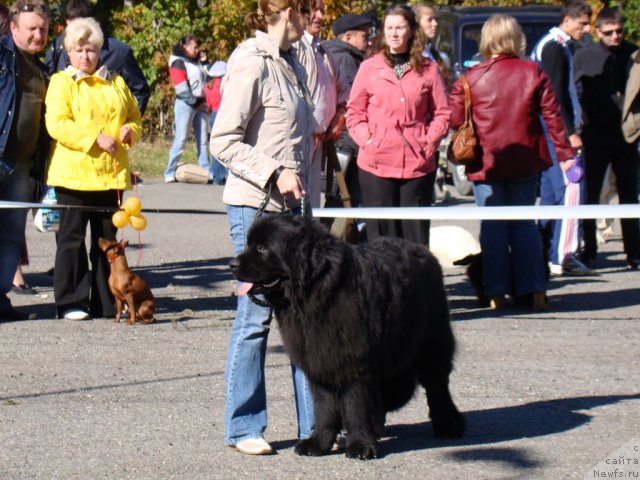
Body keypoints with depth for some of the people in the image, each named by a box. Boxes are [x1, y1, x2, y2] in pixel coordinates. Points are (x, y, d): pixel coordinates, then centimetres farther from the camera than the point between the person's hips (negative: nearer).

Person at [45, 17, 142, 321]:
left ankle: (107, 302, 15)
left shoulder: (115, 83, 14)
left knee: (107, 238, 9)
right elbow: (57, 124, -12)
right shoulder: (61, 82, -1)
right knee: (72, 237, 0)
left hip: (111, 173, 5)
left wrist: (130, 130, -2)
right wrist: (95, 138, -19)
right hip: (74, 173, -4)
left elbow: (134, 114, 22)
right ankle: (71, 302, 4)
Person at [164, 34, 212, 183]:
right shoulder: (178, 63, -6)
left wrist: (204, 63, 8)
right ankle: (170, 173, -5)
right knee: (181, 139, -8)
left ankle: (207, 171, 7)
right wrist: (194, 102, -12)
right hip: (186, 104, -7)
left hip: (200, 104, 7)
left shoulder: (197, 62, 16)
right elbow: (181, 88, -12)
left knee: (203, 140, 6)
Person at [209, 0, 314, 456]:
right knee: (256, 316, -2)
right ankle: (244, 428, 9)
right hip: (255, 204, -8)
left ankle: (316, 423, 14)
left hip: (291, 205, 8)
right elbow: (223, 142, -16)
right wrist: (275, 173, -22)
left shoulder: (291, 64, 13)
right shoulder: (252, 64, -13)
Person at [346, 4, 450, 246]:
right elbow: (354, 113, 8)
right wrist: (367, 141, -5)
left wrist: (429, 142, -3)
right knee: (381, 237, 2)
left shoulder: (428, 69, 6)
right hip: (376, 165, 0)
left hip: (418, 165, 0)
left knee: (416, 235, 3)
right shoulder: (369, 68, 5)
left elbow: (442, 114, 9)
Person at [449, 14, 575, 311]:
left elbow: (454, 119, -7)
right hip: (525, 162, 2)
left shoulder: (471, 78, -6)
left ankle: (497, 292, 2)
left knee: (493, 227, 5)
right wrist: (565, 153, 4)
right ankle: (533, 289, 5)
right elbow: (552, 115, -1)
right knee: (524, 224, 11)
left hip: (486, 163, -2)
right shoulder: (533, 73, -2)